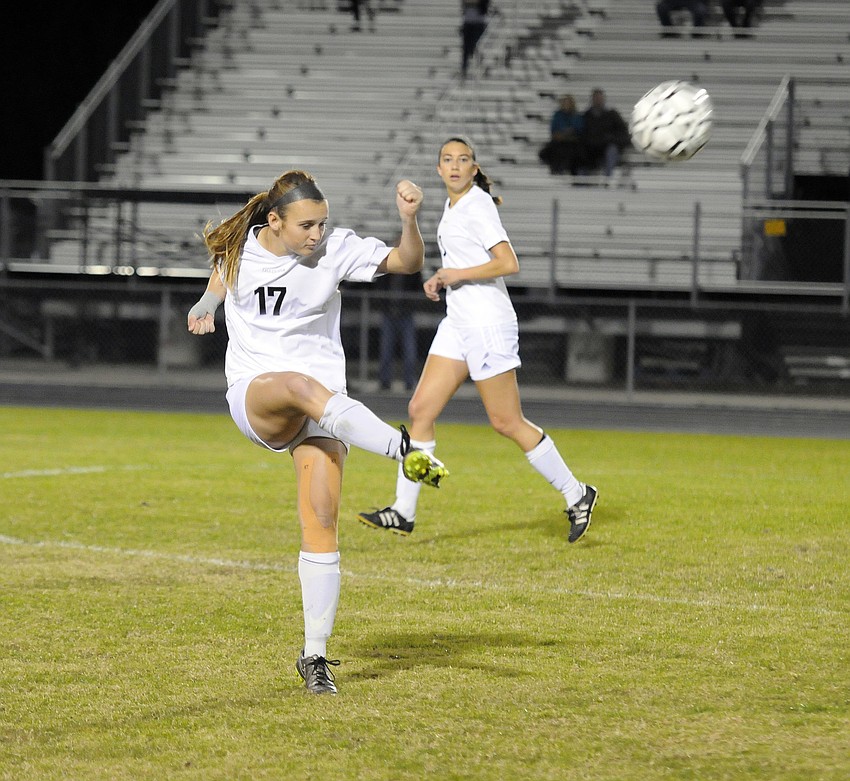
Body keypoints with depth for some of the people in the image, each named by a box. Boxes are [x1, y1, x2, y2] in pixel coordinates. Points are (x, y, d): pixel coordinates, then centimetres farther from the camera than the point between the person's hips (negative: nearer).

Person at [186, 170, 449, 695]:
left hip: (324, 402, 0)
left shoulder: (337, 248, -4)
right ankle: (404, 450, -52)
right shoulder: (239, 246, 2)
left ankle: (315, 656, -3)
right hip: (252, 395, 0)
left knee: (322, 523, -11)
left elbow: (408, 262, -10)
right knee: (301, 385, -39)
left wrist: (410, 219, -26)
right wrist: (207, 305, 12)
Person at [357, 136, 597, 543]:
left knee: (507, 422, -4)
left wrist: (457, 275, -17)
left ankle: (576, 495, 9)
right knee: (421, 409, 2)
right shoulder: (452, 206, 14)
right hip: (458, 323, 9)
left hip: (488, 322, -9)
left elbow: (508, 263, -23)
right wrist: (441, 279, 12)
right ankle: (404, 512, 5)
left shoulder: (478, 207, -13)